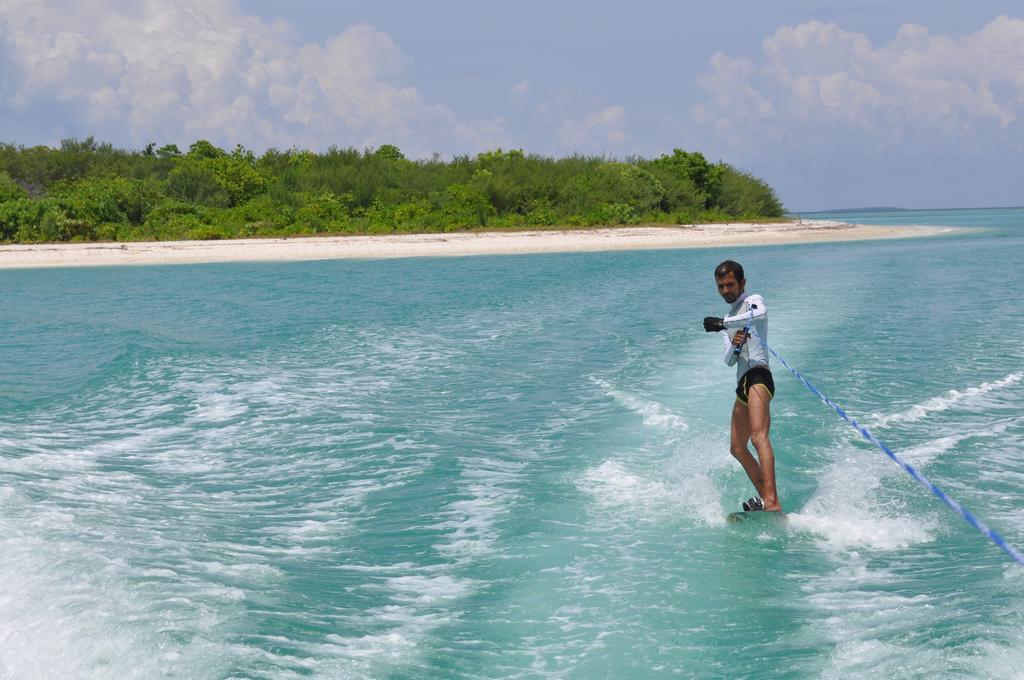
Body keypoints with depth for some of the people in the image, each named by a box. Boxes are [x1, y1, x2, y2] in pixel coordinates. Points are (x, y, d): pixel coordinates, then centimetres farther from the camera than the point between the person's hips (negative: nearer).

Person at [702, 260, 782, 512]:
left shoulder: (752, 300, 4)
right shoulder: (732, 320, 27)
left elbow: (760, 313, -23)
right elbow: (728, 361, 15)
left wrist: (723, 323, -31)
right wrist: (734, 347, -8)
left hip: (758, 376, -10)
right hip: (743, 382, 10)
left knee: (758, 436, -27)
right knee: (737, 448, 13)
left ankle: (772, 503, -40)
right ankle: (764, 497, 18)